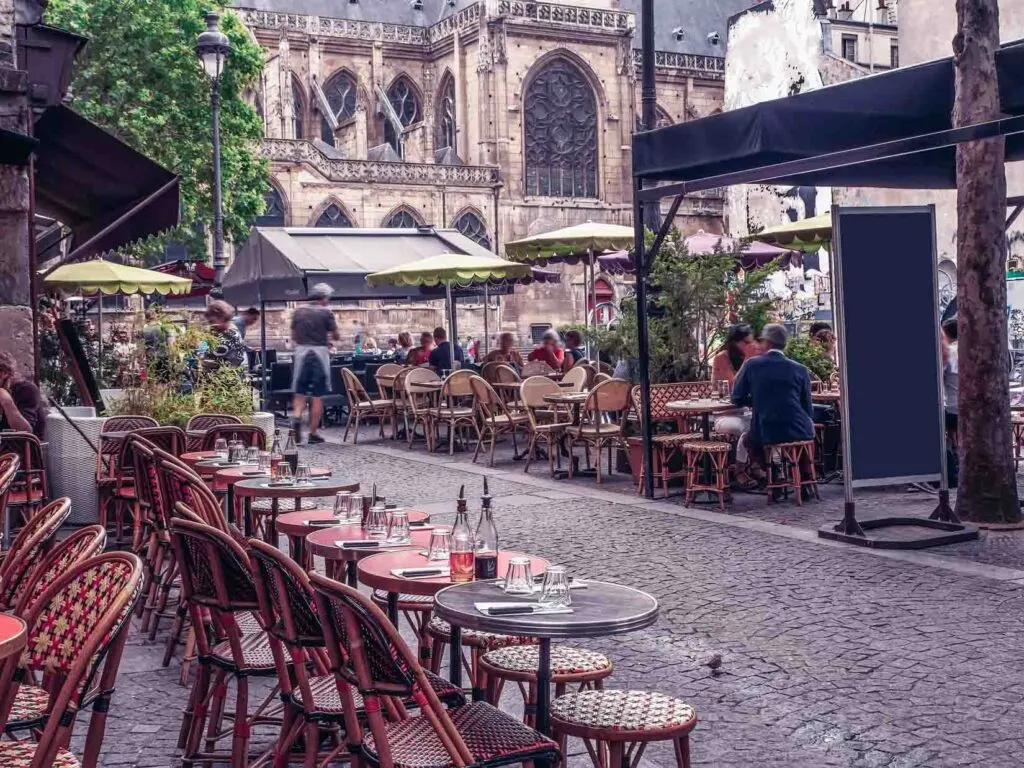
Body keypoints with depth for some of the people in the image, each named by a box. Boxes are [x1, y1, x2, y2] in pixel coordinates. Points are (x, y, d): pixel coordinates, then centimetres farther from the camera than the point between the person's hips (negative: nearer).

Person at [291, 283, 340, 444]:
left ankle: (296, 417, -17)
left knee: (299, 393, 10)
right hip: (320, 352, -3)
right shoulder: (326, 313, -4)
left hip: (301, 352, 3)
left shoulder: (298, 312, 8)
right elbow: (336, 336, 0)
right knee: (317, 396, 3)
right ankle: (313, 433, 5)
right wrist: (327, 339, 20)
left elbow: (293, 336, 12)